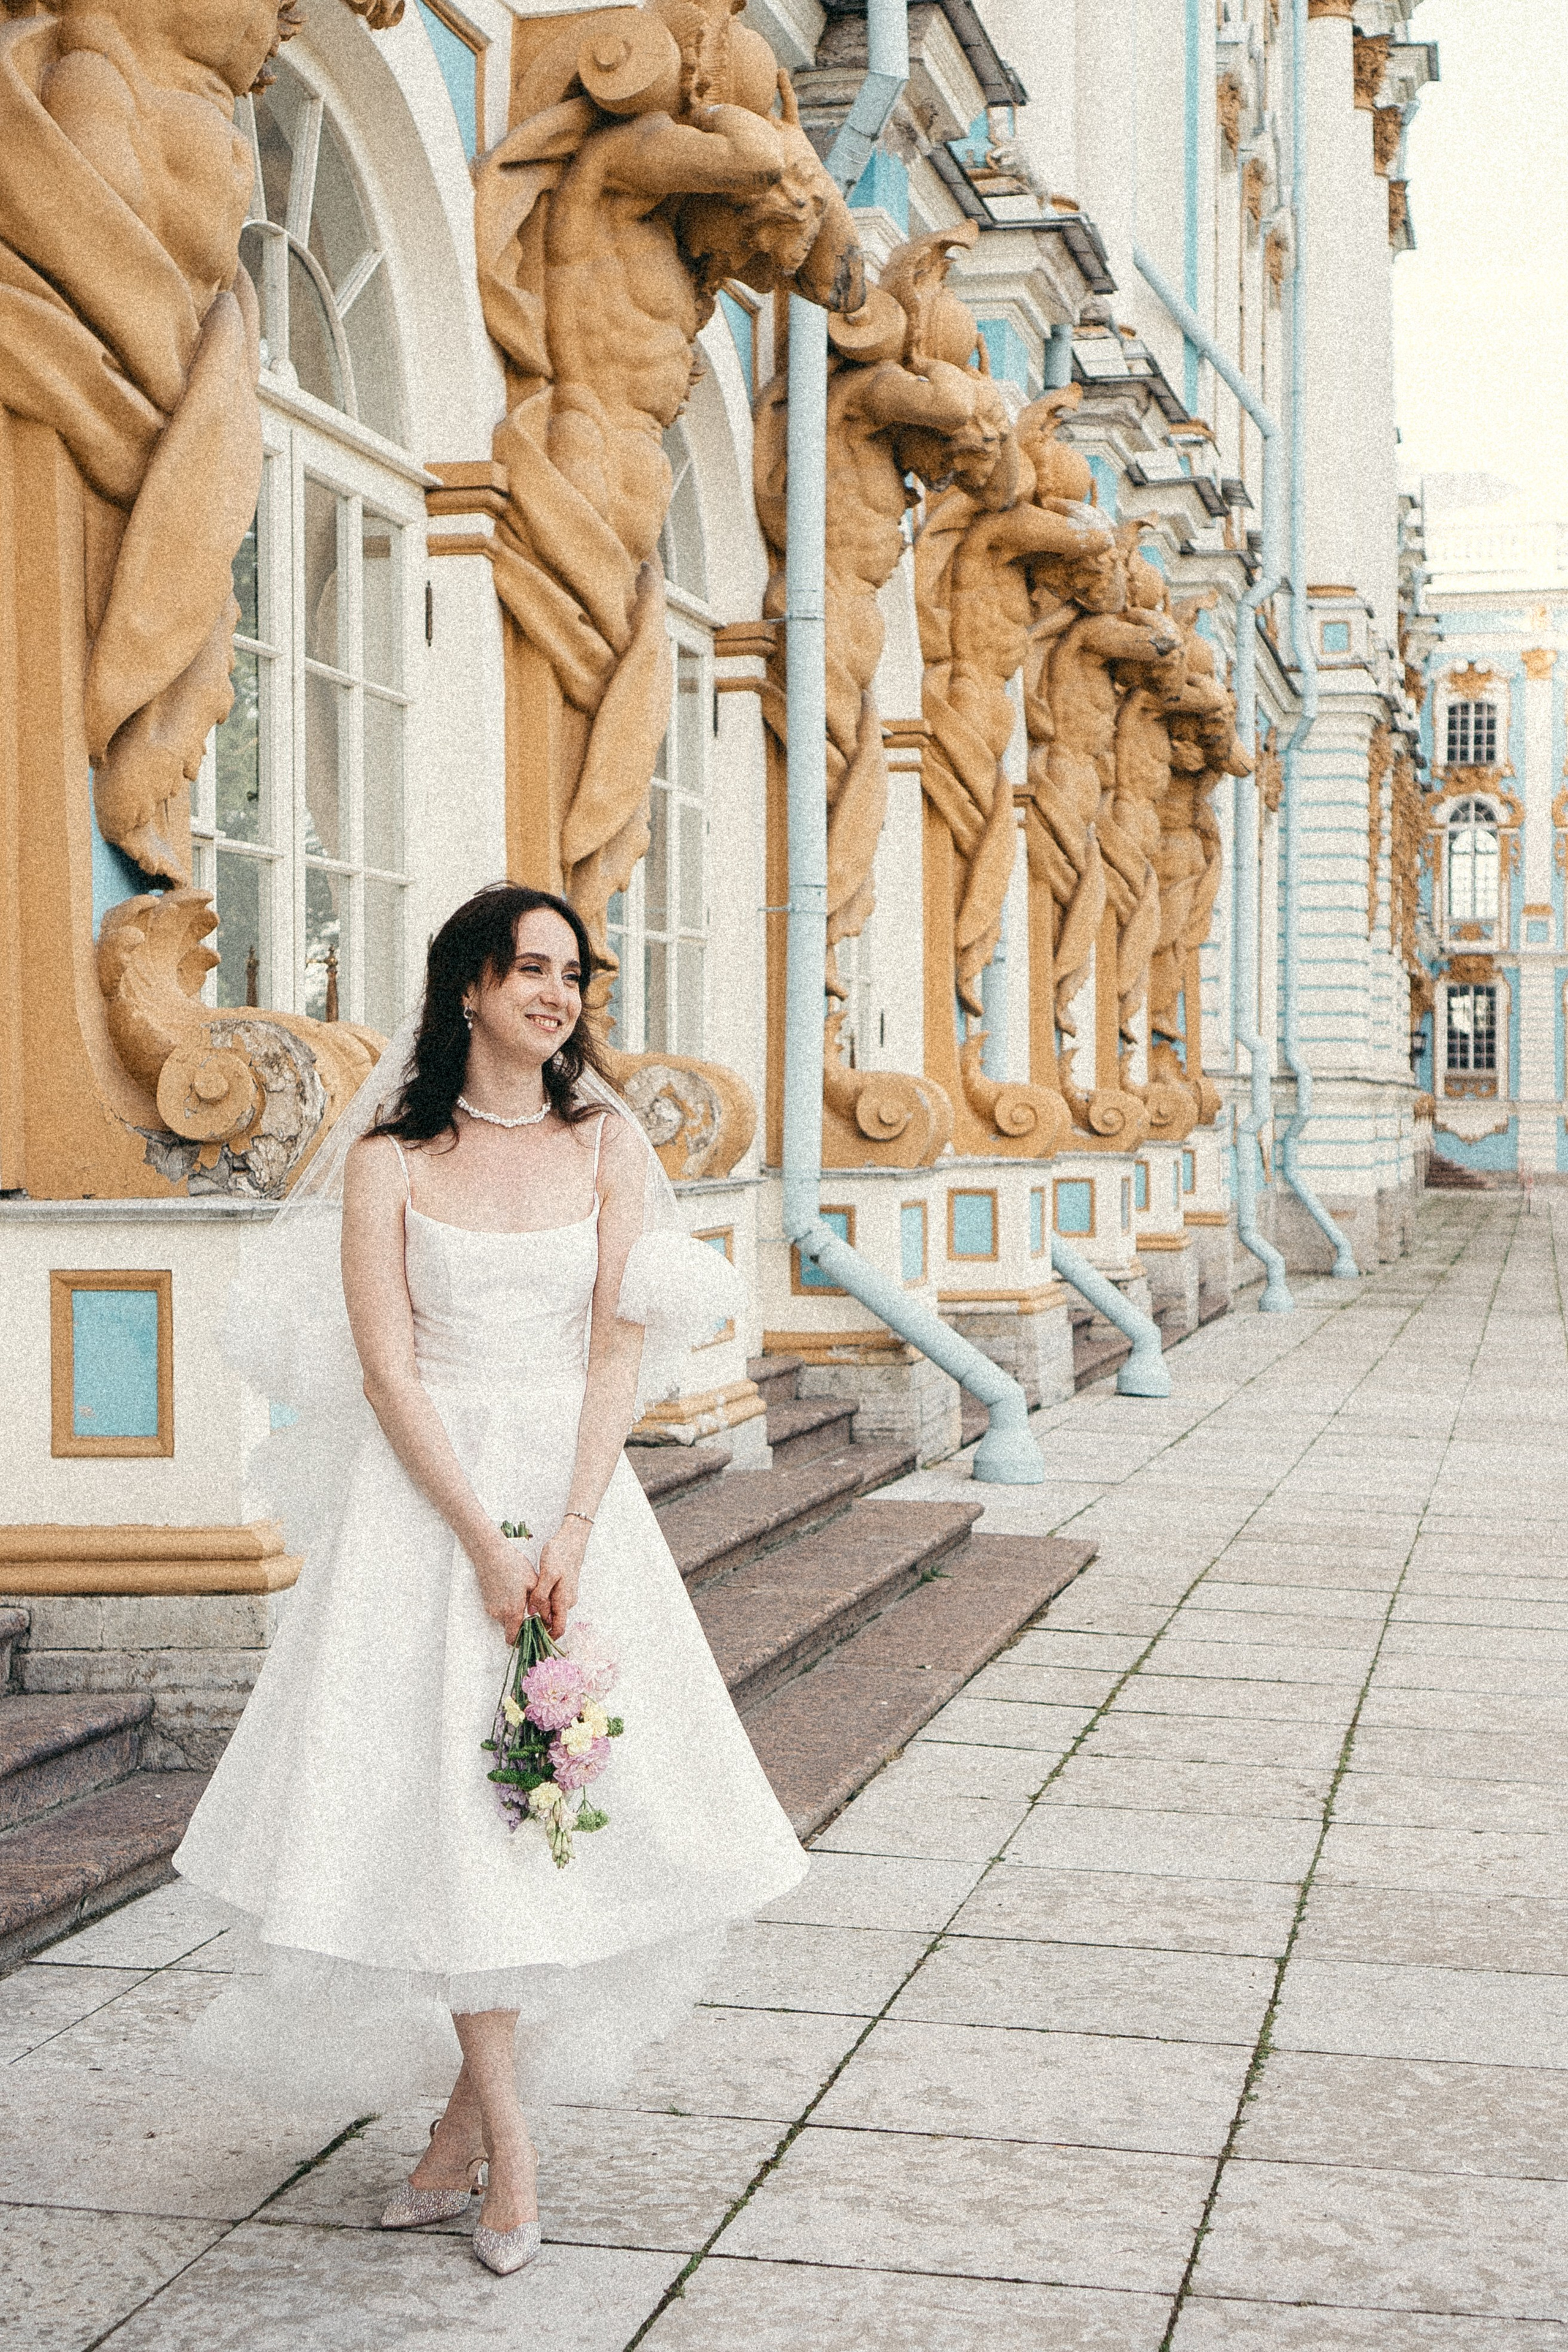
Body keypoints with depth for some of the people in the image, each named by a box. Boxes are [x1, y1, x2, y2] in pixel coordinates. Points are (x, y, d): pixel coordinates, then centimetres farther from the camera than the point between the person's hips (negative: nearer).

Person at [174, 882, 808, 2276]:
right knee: (445, 1797, -4)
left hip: (578, 1493, 2)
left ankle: (473, 2102, 18)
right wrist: (486, 1544, -14)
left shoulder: (607, 1144, 5)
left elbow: (618, 1349, -1)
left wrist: (571, 1538, -11)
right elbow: (386, 1374, -7)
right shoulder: (389, 1162, -2)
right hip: (428, 1502, -2)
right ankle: (505, 2136, 7)